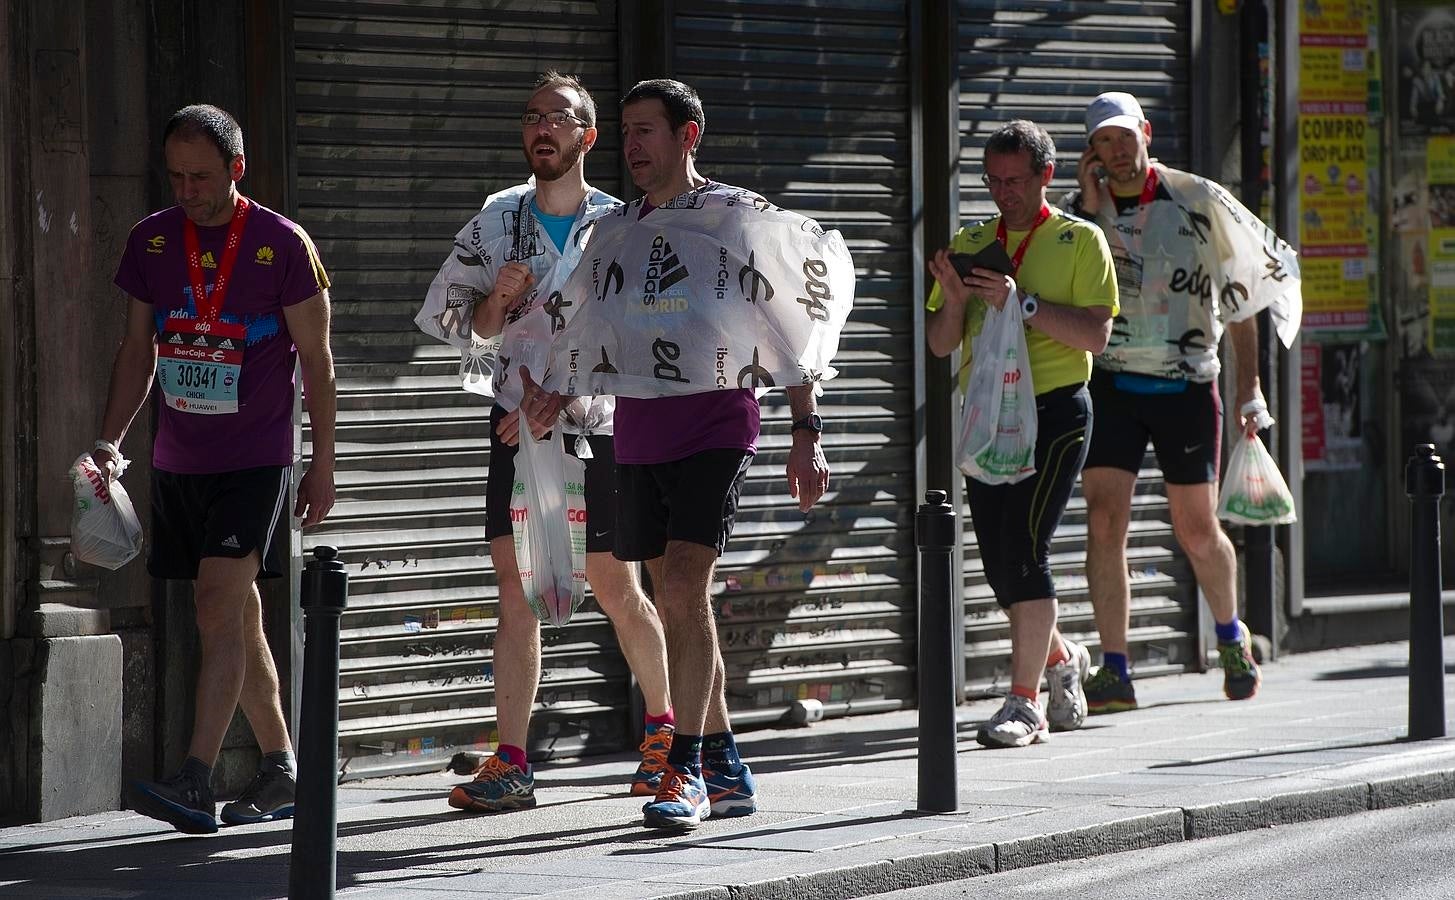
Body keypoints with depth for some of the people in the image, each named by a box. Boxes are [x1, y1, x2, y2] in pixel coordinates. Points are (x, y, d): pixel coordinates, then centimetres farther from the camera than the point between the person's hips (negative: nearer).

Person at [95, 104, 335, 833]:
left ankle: (195, 781, -24)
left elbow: (316, 360, -2)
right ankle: (280, 770, 22)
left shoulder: (281, 245, -7)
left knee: (219, 604, -17)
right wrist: (109, 441, 3)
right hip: (178, 463, 5)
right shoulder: (151, 241, 6)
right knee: (236, 617, 11)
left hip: (255, 461, -5)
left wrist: (322, 465, -2)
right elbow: (138, 353, 14)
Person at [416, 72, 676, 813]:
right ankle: (510, 765, -10)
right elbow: (473, 328, 15)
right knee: (515, 587, -7)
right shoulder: (497, 219, 7)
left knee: (616, 590, 4)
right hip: (517, 426, 2)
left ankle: (662, 727, 28)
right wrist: (499, 299, -7)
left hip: (595, 427, -2)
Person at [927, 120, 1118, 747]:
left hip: (1054, 412, -5)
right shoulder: (969, 244, 13)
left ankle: (1025, 703, -13)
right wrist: (955, 300, -10)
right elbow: (940, 344, 11)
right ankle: (1061, 659, 34)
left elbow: (1095, 335, -10)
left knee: (1022, 548, -16)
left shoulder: (1080, 242, 0)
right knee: (1000, 562, 6)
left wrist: (1021, 301, -19)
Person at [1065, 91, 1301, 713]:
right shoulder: (1081, 210, 4)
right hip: (1109, 386, 1)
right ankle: (1114, 672, -8)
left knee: (1197, 533, 6)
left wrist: (1249, 391, 3)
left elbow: (1243, 296, 4)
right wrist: (1089, 208, -14)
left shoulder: (1200, 202, -2)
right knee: (1104, 523, -10)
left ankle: (1231, 634, 34)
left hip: (1186, 387, -1)